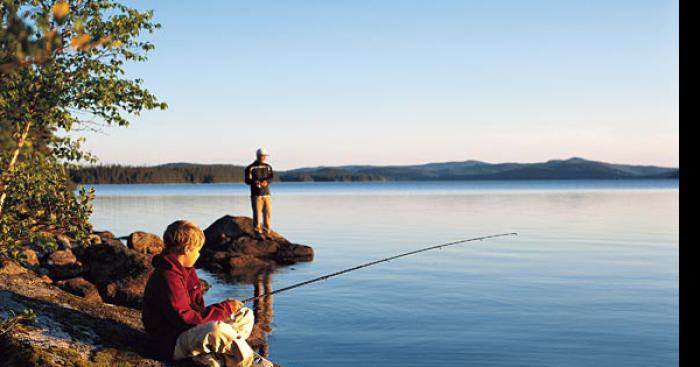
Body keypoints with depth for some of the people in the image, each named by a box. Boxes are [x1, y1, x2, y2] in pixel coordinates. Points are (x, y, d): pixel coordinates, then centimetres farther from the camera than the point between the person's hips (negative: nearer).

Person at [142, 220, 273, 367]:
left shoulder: (187, 271, 11)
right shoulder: (167, 278, -22)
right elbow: (185, 319, -26)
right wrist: (225, 308, -19)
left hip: (191, 328, 11)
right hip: (173, 343, -10)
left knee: (245, 315, 8)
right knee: (216, 330, -39)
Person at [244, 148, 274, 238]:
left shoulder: (268, 167, 12)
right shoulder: (250, 168, 0)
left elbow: (271, 177, -1)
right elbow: (247, 180, -4)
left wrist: (266, 181, -23)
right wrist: (255, 182, -25)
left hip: (267, 194, 4)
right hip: (256, 194, -4)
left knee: (268, 213, 2)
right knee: (257, 214, -5)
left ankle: (266, 232, 11)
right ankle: (258, 232, 2)